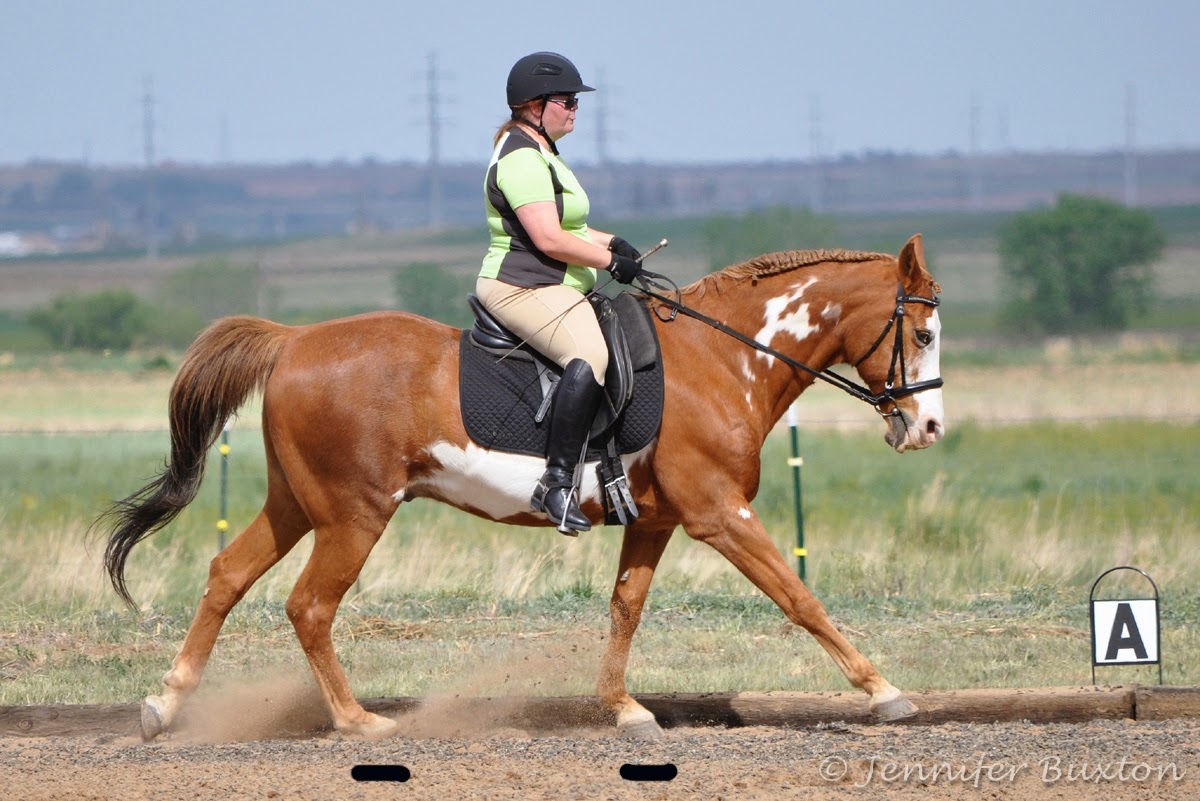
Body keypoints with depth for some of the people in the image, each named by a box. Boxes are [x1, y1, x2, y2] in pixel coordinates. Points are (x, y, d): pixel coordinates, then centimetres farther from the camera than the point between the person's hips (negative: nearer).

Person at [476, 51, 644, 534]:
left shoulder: (541, 153, 21)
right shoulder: (521, 160, -15)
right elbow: (548, 239, -22)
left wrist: (611, 242, 13)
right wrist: (609, 260, -13)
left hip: (556, 289, 12)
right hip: (524, 289, -12)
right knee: (590, 355, -33)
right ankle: (557, 485, -36)